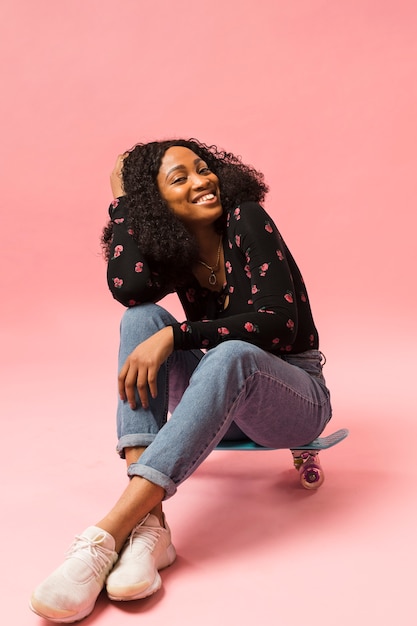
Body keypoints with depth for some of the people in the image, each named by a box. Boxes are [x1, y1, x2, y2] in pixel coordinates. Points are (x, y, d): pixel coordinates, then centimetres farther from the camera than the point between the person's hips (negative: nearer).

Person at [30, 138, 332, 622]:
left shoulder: (246, 221, -11)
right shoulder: (173, 256, 1)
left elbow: (278, 322, -22)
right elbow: (127, 287, -23)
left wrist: (173, 337, -31)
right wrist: (121, 200, -8)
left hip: (294, 394, -4)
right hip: (223, 400, 4)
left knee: (231, 353, -38)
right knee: (142, 317, -20)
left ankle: (108, 535, -42)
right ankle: (148, 522, -35)